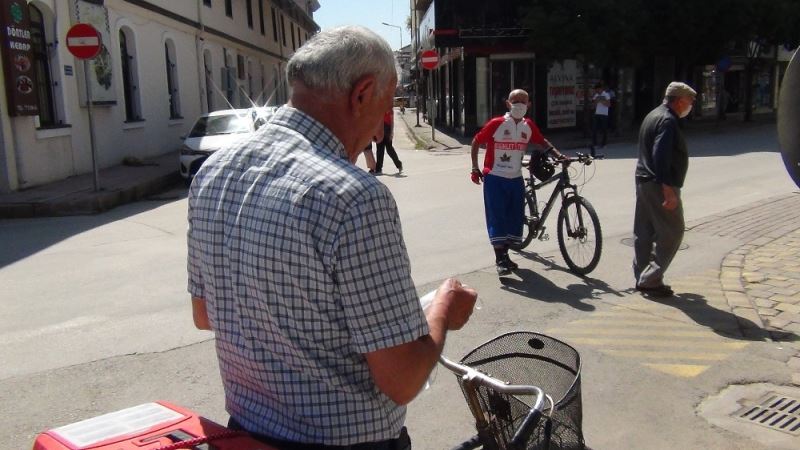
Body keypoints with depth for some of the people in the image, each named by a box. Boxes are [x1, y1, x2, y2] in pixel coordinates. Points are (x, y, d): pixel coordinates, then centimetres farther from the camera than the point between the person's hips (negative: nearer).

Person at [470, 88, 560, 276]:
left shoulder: (529, 126, 2)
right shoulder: (496, 124, -11)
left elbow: (542, 141, 18)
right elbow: (476, 142, -2)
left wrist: (558, 155, 6)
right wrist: (475, 168, -4)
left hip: (516, 179, 5)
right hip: (495, 178, -5)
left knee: (515, 218, 8)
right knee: (497, 218, -6)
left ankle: (504, 255, 24)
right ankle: (499, 260, -1)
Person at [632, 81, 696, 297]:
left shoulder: (653, 116, 17)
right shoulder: (668, 121, -15)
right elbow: (661, 156, -26)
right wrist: (668, 189, -27)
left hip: (643, 181, 10)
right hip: (659, 184, -10)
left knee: (643, 232, 12)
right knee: (672, 232, -3)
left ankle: (642, 278, 19)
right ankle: (651, 279, -3)